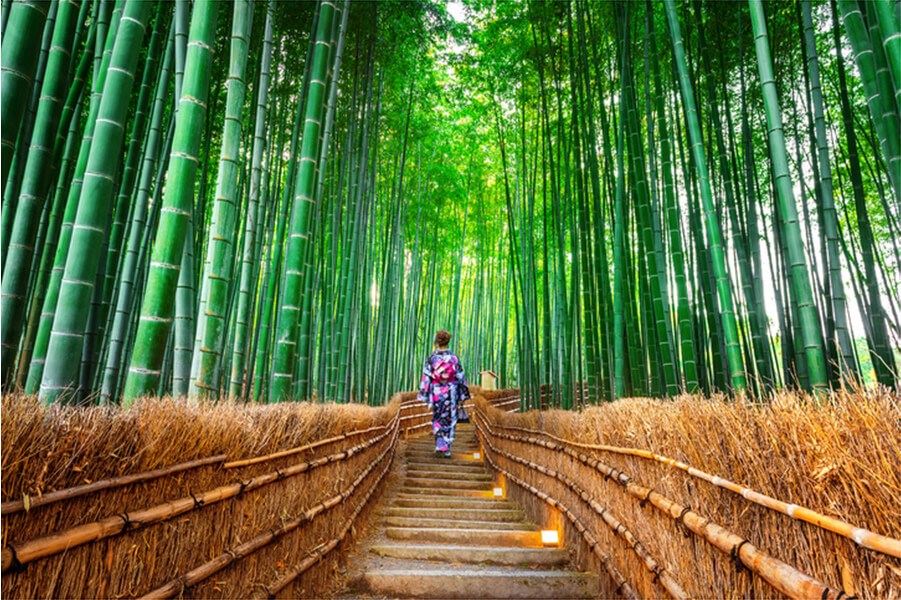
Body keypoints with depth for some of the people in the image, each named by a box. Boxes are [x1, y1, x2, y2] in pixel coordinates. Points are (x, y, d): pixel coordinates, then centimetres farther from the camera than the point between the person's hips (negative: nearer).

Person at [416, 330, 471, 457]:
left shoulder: (431, 358, -7)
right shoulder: (453, 358, -6)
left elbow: (426, 378, -7)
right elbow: (460, 377, -4)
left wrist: (424, 396, -1)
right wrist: (463, 396, 5)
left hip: (436, 393, 0)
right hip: (451, 393, 0)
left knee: (437, 419, 18)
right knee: (450, 420, 11)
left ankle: (440, 445, 4)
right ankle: (446, 450, 11)